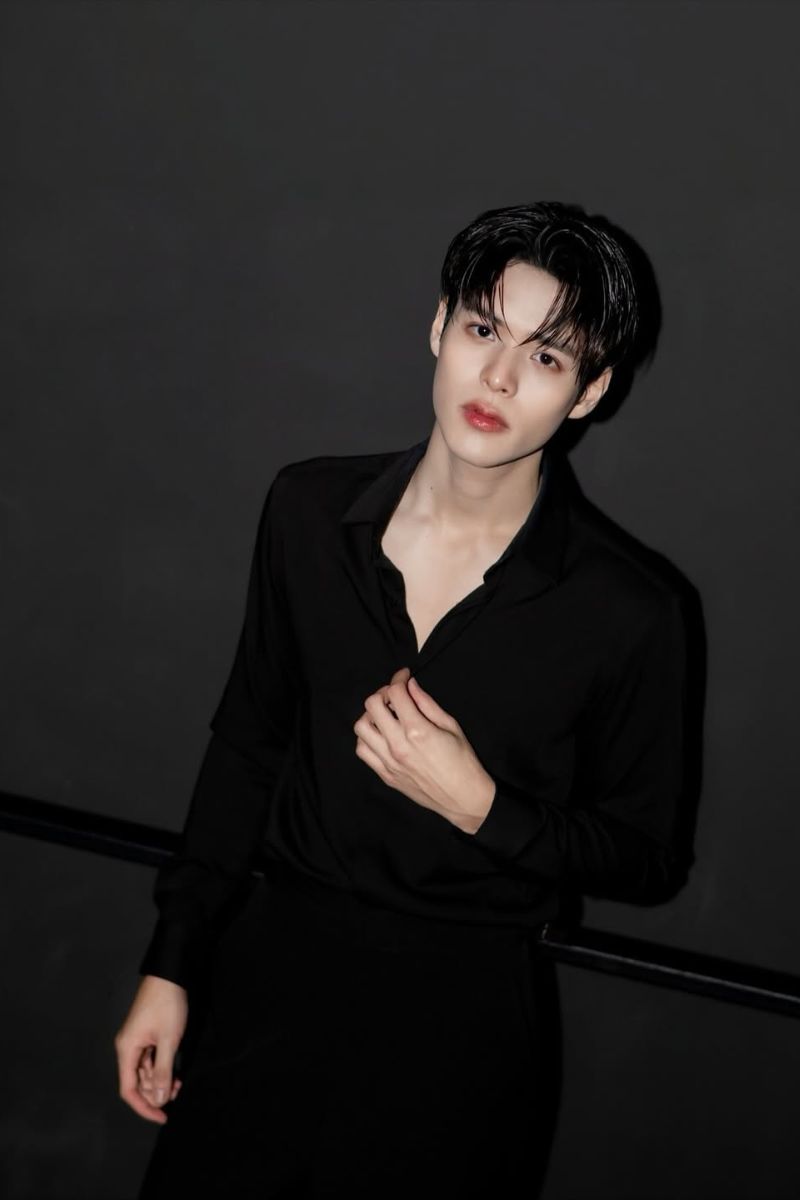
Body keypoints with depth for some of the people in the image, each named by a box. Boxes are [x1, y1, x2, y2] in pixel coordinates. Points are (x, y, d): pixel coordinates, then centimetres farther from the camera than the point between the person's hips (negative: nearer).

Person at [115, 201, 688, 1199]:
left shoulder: (624, 610, -15)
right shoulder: (310, 507, -5)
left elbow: (640, 857, -3)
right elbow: (247, 742, 5)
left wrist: (482, 807, -20)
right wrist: (171, 965, 7)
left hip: (462, 1017, -3)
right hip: (268, 966, 3)